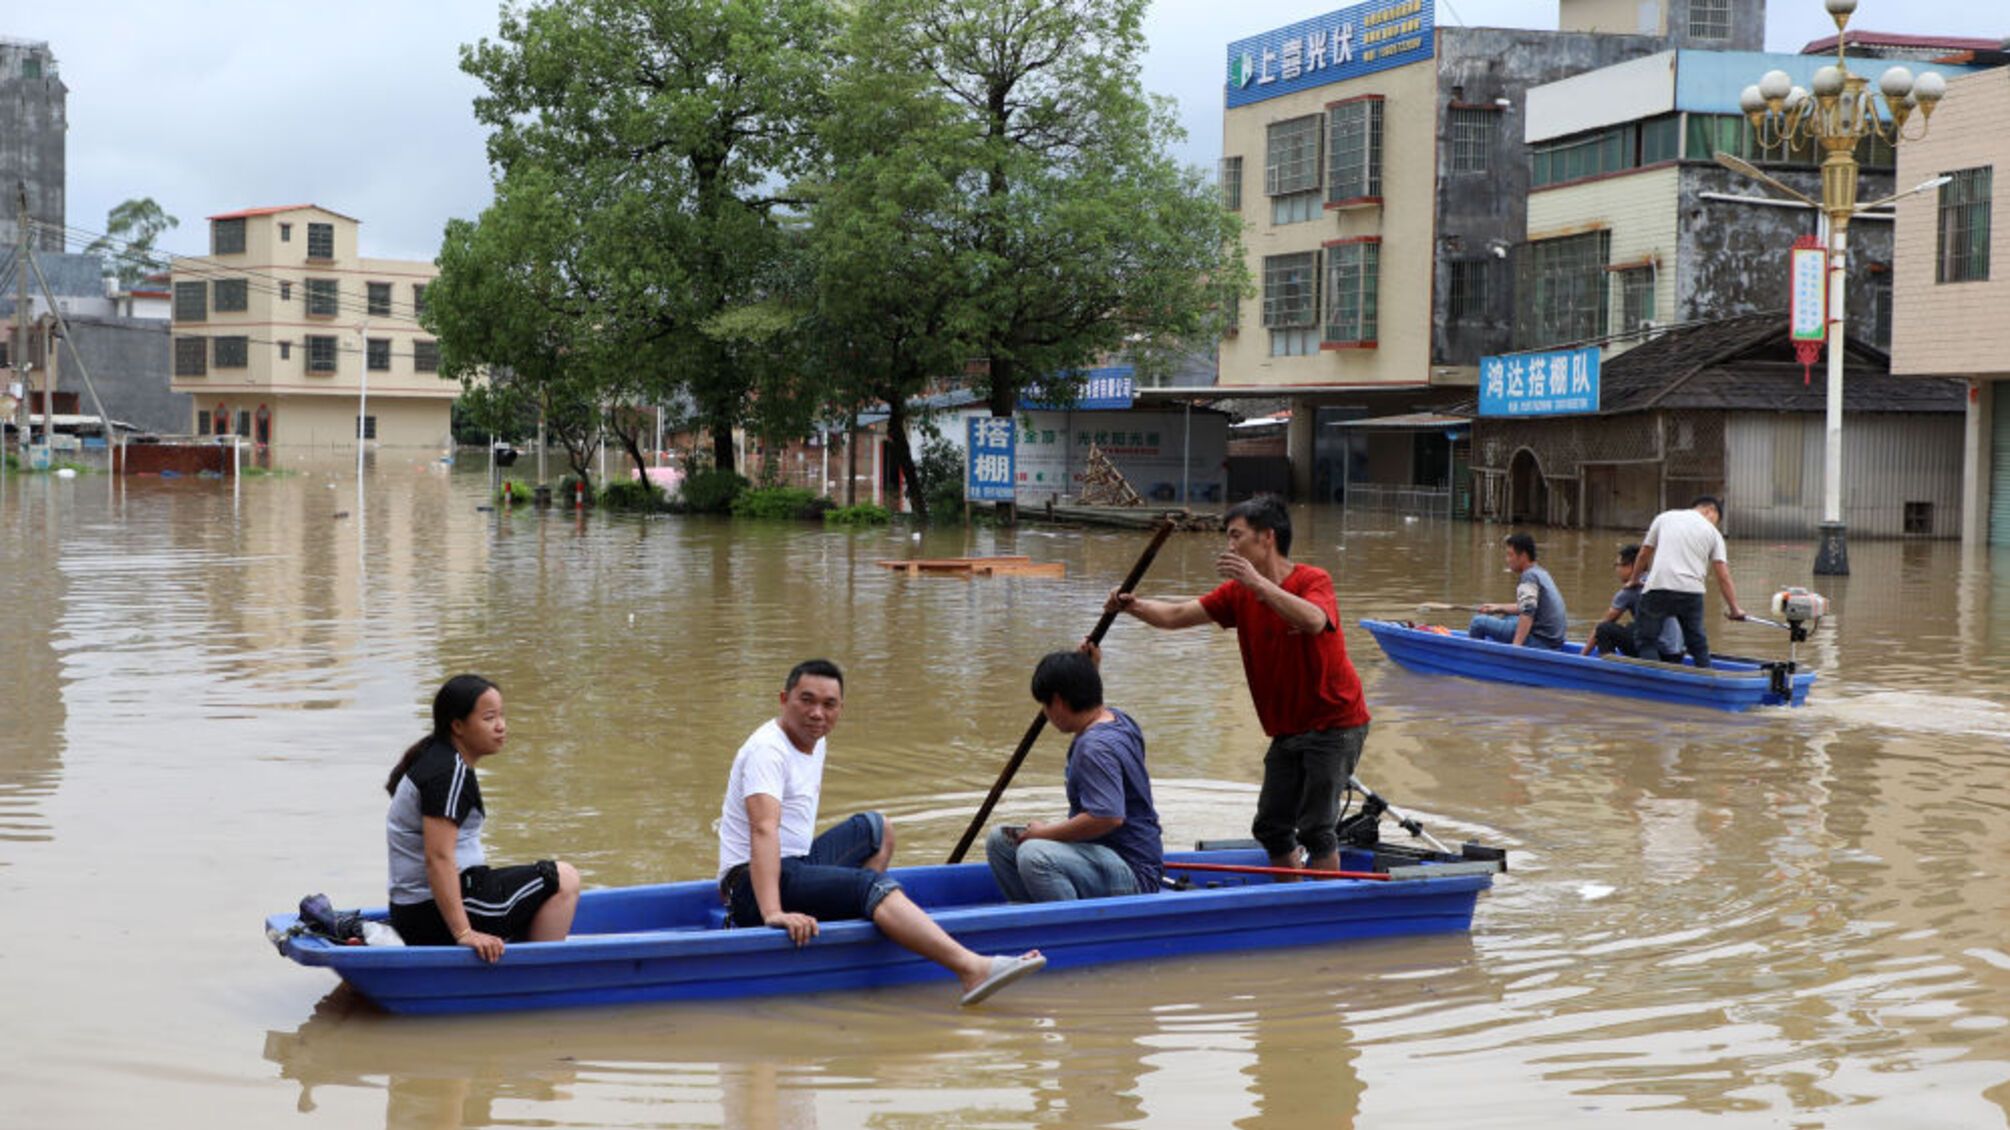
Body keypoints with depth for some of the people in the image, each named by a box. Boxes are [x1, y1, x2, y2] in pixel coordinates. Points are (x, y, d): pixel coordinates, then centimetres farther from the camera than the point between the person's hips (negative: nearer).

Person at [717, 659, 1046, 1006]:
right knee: (874, 884, -29)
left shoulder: (815, 742, 13)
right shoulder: (768, 750, -18)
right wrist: (772, 913, -45)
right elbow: (764, 829, -33)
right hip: (755, 885, -10)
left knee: (876, 829, 23)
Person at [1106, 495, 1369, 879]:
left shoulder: (1313, 581, -16)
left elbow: (1313, 622, -38)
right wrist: (1135, 606, -20)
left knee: (1315, 828, -10)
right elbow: (1178, 615, -2)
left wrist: (1257, 582, -42)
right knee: (1271, 828, 11)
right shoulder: (1238, 593, 4)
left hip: (1334, 725, -8)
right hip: (1288, 730, 8)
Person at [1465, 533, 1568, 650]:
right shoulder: (1541, 573, 17)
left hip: (1539, 640, -11)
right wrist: (1499, 608, 31)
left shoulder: (1528, 576, -14)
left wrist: (1516, 645, -31)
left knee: (1479, 622, -9)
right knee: (1505, 618, 37)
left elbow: (1528, 612, -26)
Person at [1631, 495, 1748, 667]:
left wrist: (1635, 580, 36)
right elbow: (1723, 576, 6)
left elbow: (1644, 554, 21)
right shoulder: (1713, 533, 14)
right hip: (1692, 592, 1)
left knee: (1645, 640, 3)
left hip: (1658, 587, -1)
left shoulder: (1664, 517, 16)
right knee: (1698, 644, 16)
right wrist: (1734, 609, 9)